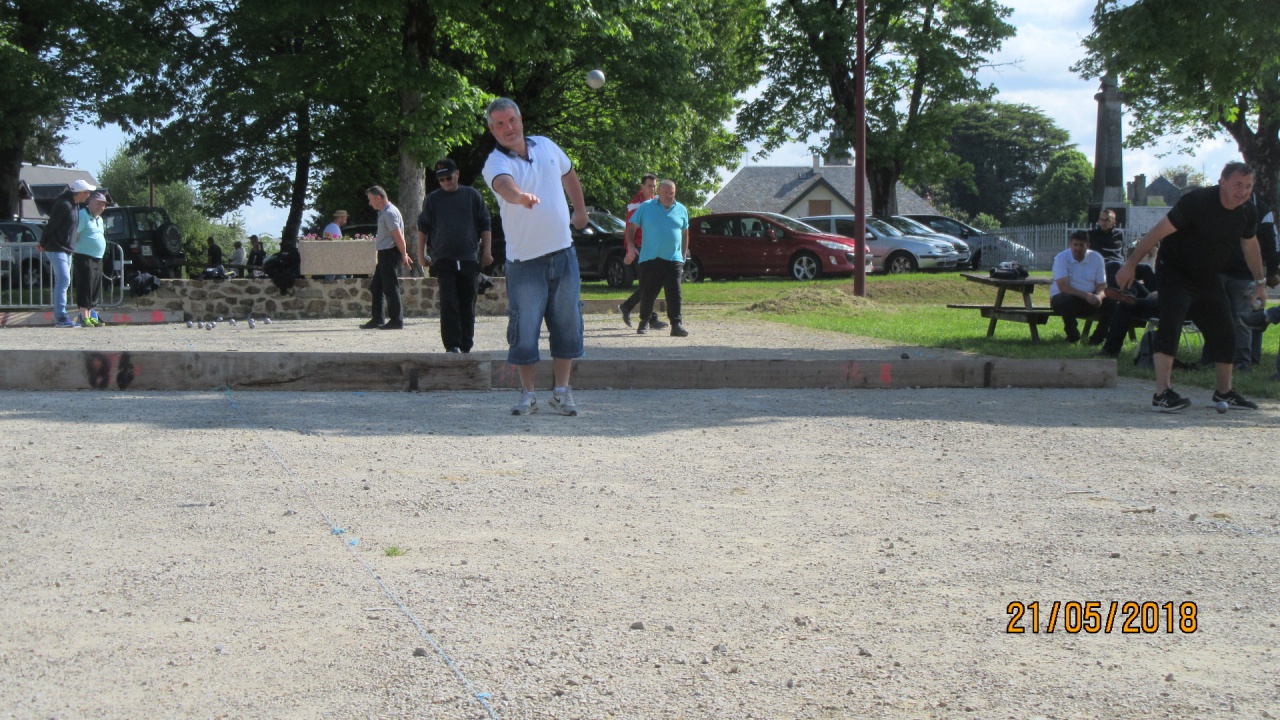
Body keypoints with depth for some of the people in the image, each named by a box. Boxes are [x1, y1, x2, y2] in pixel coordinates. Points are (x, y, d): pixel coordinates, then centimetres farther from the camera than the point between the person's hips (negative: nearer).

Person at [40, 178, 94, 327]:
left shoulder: (75, 205, 12)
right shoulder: (64, 205, -18)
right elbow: (51, 225, -15)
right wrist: (43, 244, -6)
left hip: (67, 249, 10)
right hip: (57, 248, -10)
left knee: (63, 282, 11)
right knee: (63, 280, -15)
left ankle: (59, 317, 15)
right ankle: (60, 317, -16)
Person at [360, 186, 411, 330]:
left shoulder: (389, 213, -15)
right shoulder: (384, 212, 17)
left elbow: (398, 236, -20)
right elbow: (396, 236, 19)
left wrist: (403, 255, -20)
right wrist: (403, 254, 19)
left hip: (389, 253, -10)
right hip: (385, 254, 10)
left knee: (390, 288, -7)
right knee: (376, 287, 13)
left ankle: (396, 321, -3)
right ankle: (377, 319, 19)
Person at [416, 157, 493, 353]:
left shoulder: (472, 196, 9)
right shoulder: (432, 199, 9)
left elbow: (485, 225, 10)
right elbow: (423, 227, 14)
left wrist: (487, 251, 3)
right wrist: (421, 254, 9)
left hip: (470, 258, 1)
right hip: (443, 259, -1)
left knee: (468, 304, 5)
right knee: (448, 304, -10)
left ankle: (466, 346, 13)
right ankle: (452, 345, -11)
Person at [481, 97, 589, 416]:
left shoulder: (546, 146, 6)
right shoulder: (495, 162, -11)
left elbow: (569, 175, 26)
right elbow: (503, 184, -36)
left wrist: (581, 211, 30)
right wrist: (521, 195, -57)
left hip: (563, 253, 4)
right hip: (524, 260, -4)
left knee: (567, 325, 6)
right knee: (524, 329, -3)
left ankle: (561, 391, 15)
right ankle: (528, 394, 11)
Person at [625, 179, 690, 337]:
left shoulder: (681, 210, 11)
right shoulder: (645, 207, 4)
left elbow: (685, 234, 20)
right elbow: (631, 228, 6)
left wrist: (684, 255, 14)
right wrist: (630, 246, -8)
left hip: (673, 260, 1)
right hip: (649, 259, -1)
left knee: (674, 294, -8)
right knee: (647, 294, 5)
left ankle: (677, 325, -8)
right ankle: (644, 322, 23)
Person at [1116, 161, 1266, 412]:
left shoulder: (1248, 213, -3)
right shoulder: (1198, 201, -23)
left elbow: (1250, 245, 17)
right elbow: (1159, 231, -23)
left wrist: (1260, 282, 22)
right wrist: (1131, 264, -26)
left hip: (1208, 279, 7)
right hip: (1174, 273, -7)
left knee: (1224, 335, 9)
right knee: (1170, 325, -25)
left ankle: (1225, 393, 28)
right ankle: (1162, 394, -28)